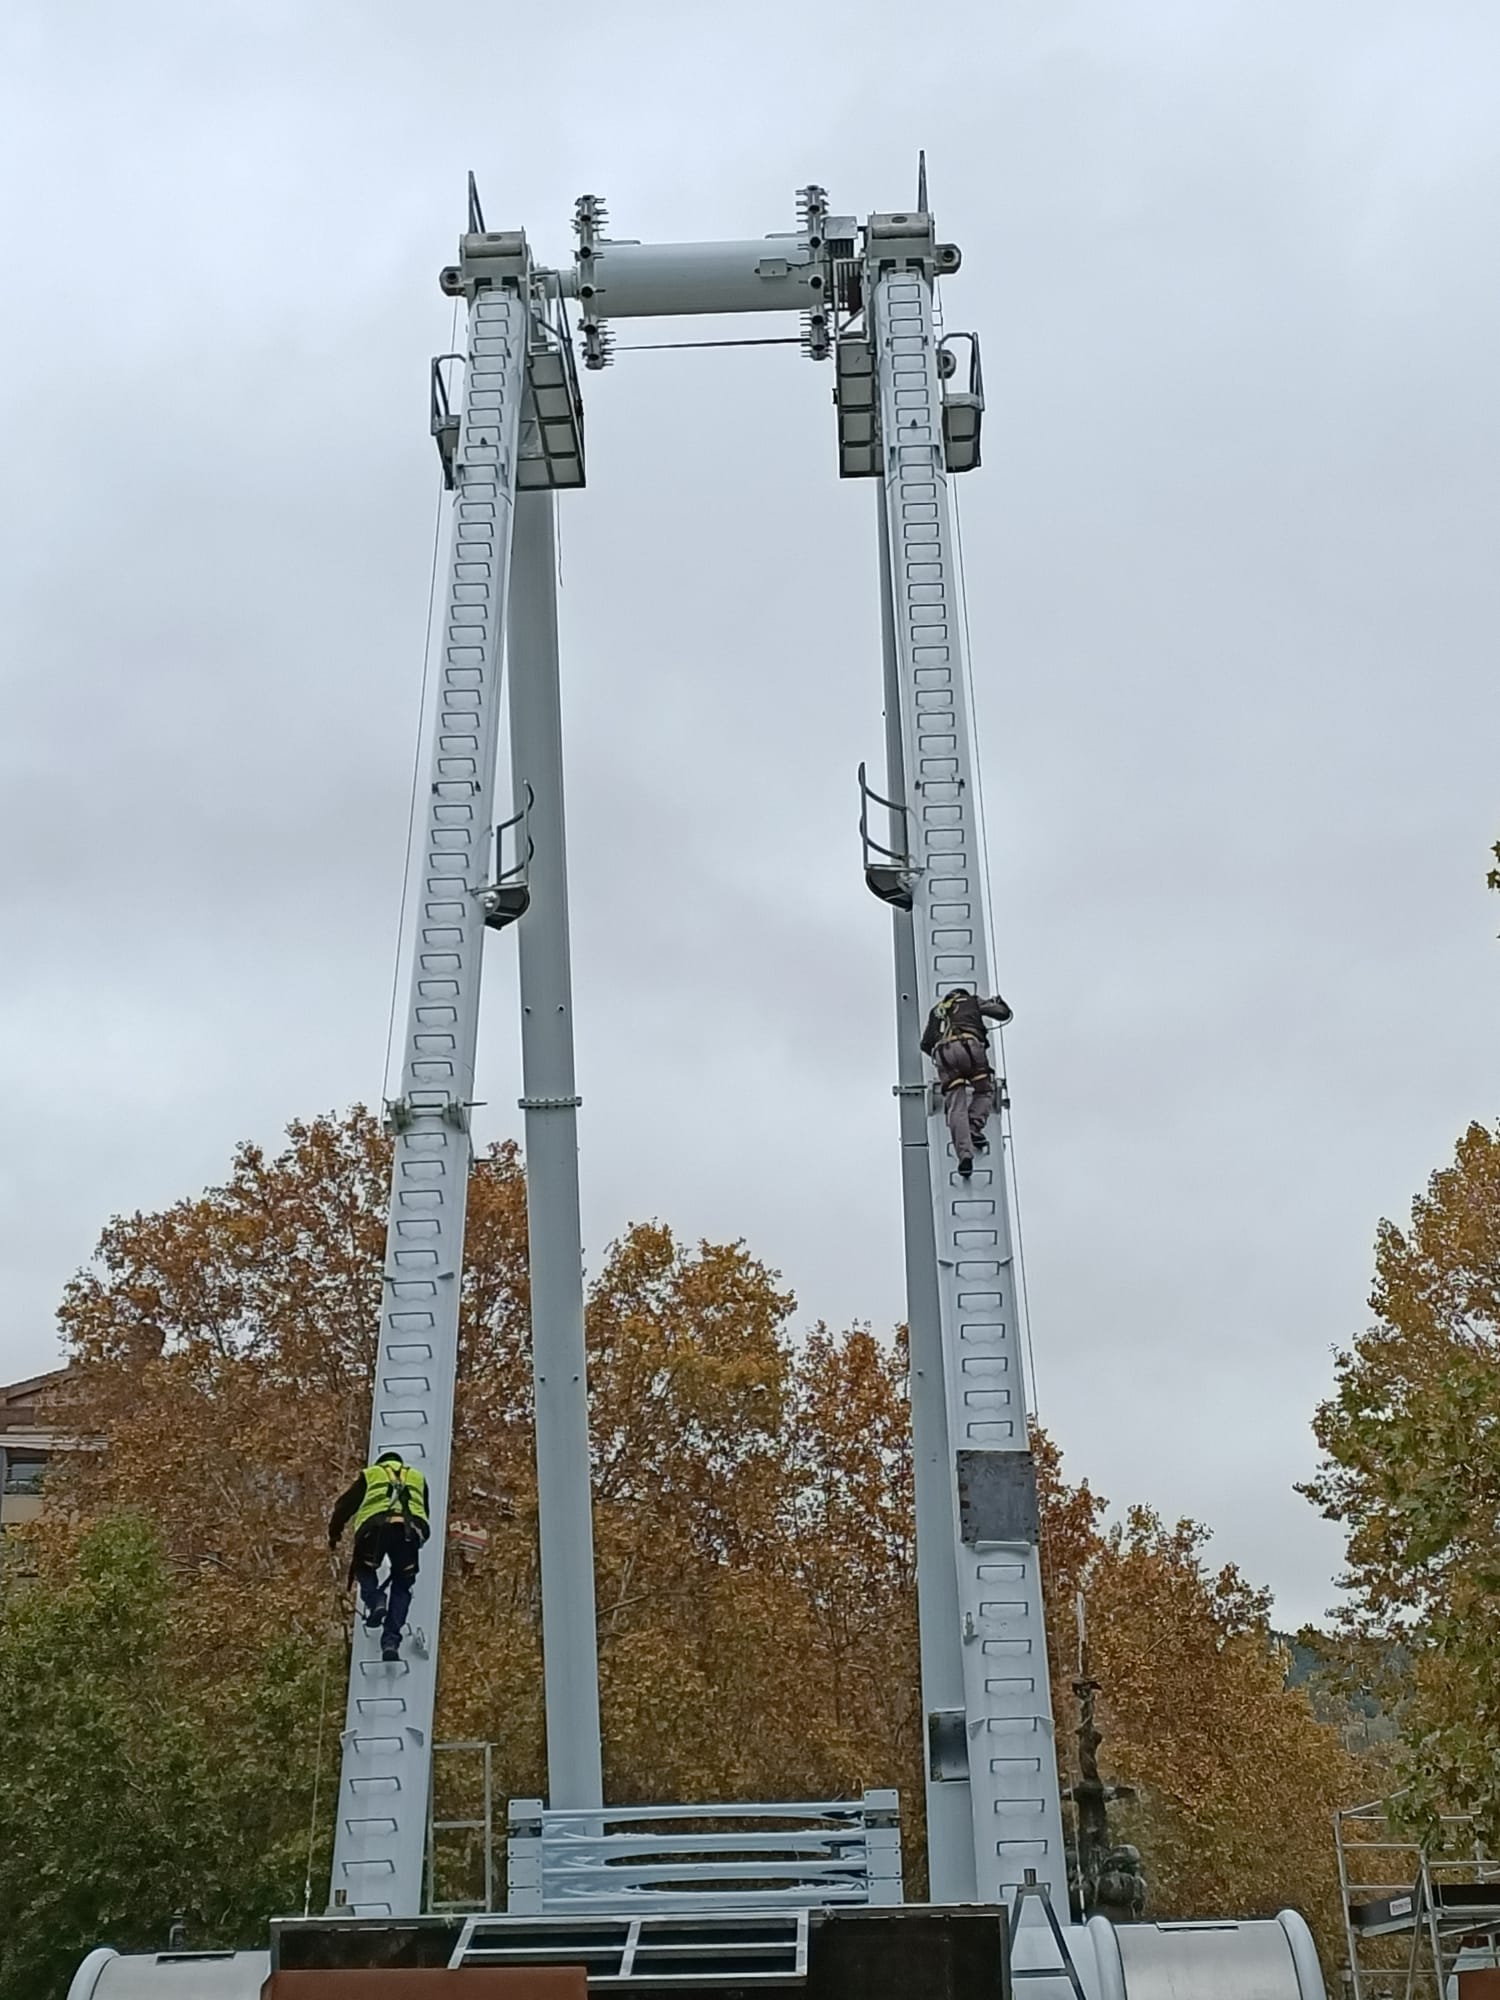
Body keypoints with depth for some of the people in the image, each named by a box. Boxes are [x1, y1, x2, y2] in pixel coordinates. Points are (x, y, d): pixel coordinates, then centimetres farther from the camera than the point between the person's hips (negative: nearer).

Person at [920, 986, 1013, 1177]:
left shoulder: (937, 1011, 35)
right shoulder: (972, 1002, 27)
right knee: (985, 1090, 18)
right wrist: (998, 1002, 46)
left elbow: (926, 1043, 29)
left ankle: (964, 1153, -19)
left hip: (943, 1053, 3)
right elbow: (1004, 1013, 23)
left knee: (956, 1106, -4)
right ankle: (974, 1129, -5)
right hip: (968, 1045, -2)